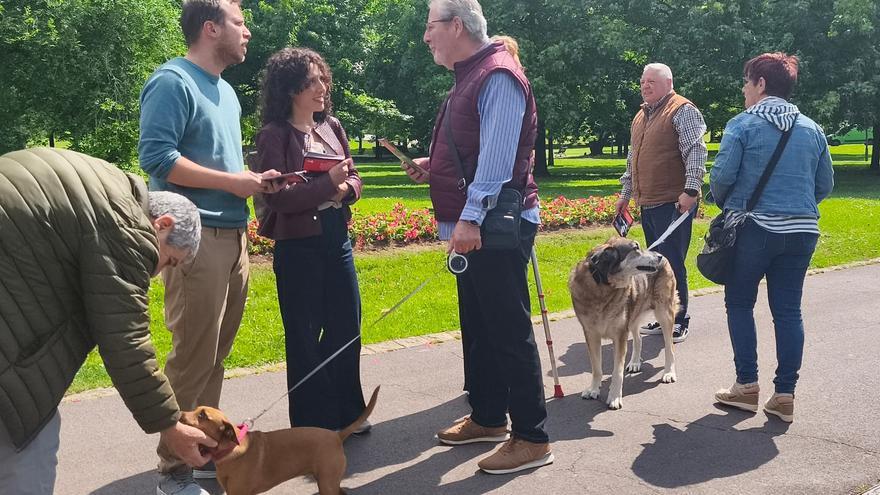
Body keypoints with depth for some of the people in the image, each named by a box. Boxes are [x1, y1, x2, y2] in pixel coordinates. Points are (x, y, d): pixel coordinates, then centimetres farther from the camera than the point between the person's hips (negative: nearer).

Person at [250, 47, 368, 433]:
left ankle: (347, 413, 30)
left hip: (337, 239, 6)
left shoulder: (332, 127, 9)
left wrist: (346, 188, -11)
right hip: (298, 246, -6)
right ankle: (313, 425, 20)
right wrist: (328, 184, -22)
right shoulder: (274, 135, -9)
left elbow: (353, 178, 11)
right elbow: (276, 198, -16)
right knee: (304, 337, 5)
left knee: (347, 327, 12)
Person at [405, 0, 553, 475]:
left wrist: (471, 216, -29)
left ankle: (532, 439, 4)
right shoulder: (469, 76, 17)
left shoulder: (497, 76, -14)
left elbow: (497, 154, -24)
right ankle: (487, 418, 30)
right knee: (477, 327, 17)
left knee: (509, 332, -5)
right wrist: (432, 166, 11)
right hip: (472, 227, 11)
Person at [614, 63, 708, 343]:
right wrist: (626, 193, 26)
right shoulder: (640, 117, 21)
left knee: (672, 263, -7)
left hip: (673, 203, -8)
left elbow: (695, 151, -14)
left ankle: (679, 322, 3)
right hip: (647, 203, 8)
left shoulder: (682, 111, -5)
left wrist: (691, 189, -22)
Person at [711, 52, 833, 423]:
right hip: (802, 232, 4)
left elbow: (722, 175, -11)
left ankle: (747, 385, 10)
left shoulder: (743, 124, -6)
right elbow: (825, 184, 13)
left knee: (739, 303, 11)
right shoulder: (811, 129, 10)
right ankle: (785, 394, 10)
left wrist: (724, 204, 9)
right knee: (788, 310, 8)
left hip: (753, 228, -4)